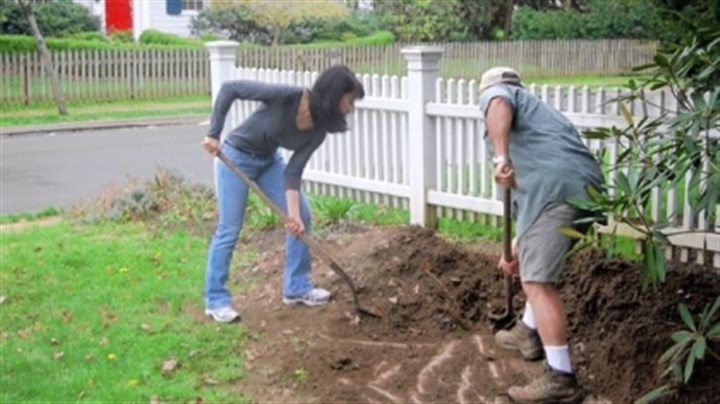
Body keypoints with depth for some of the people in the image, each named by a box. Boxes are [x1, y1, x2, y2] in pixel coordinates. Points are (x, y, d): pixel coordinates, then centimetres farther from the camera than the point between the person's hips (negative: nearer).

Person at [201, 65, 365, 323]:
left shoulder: (318, 129, -13)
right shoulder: (287, 96, -33)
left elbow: (293, 171, -12)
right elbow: (230, 88, -28)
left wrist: (293, 213, -23)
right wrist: (214, 134, -28)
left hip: (269, 160, 7)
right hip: (237, 157, -7)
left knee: (302, 217, 3)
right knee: (229, 229, -5)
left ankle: (297, 288, 15)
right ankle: (216, 300, 6)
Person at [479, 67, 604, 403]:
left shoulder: (496, 93, 18)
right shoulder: (536, 110, 40)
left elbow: (500, 107, -11)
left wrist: (501, 158, -24)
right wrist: (519, 248, 44)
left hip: (554, 190, -9)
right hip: (587, 189, 9)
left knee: (538, 282, -8)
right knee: (538, 267, 30)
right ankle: (529, 334, 43)